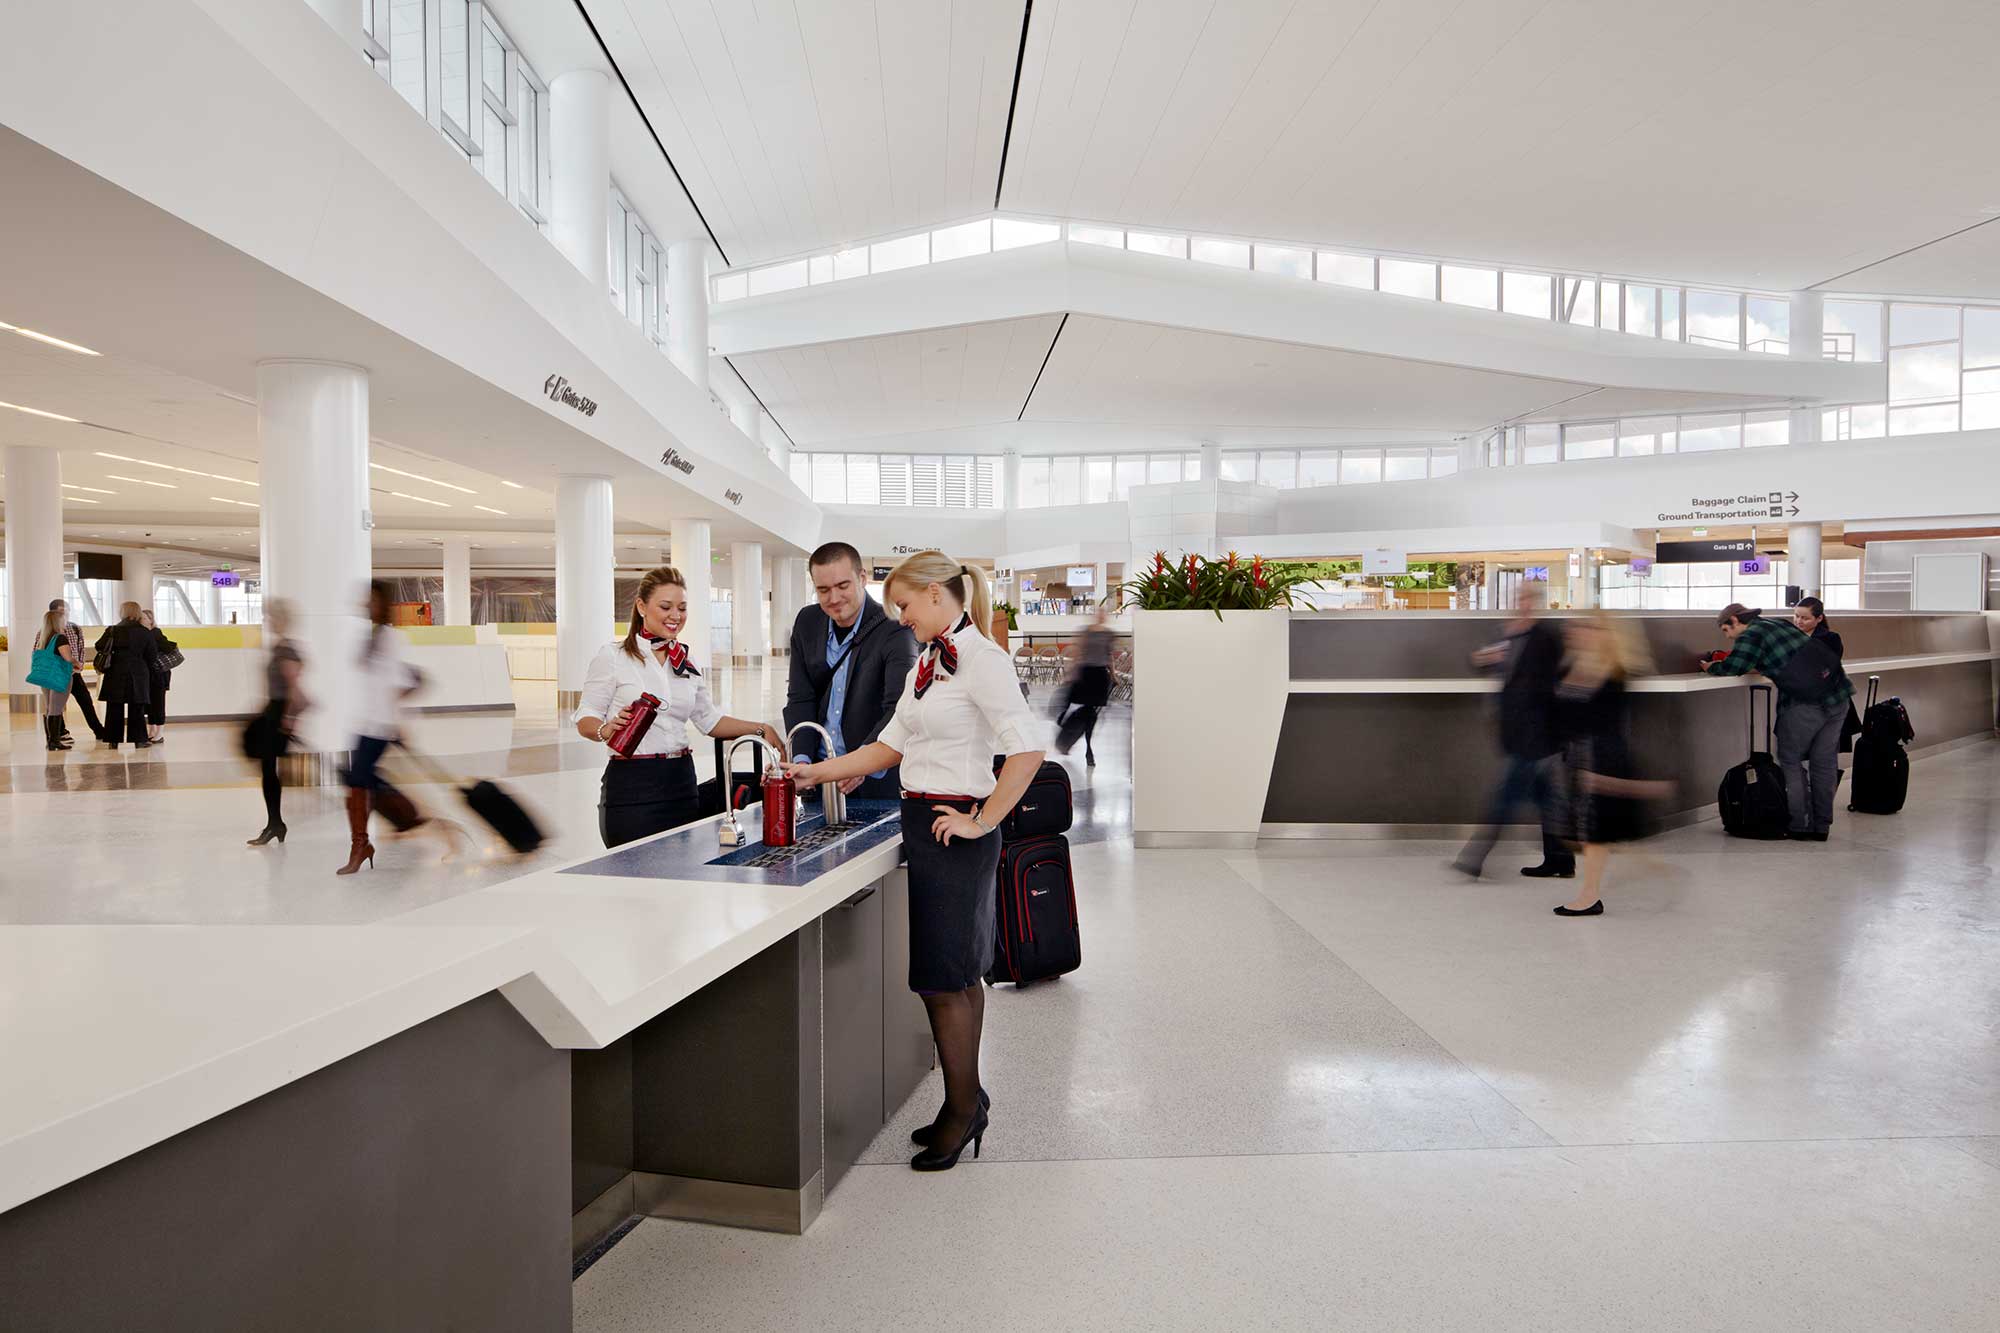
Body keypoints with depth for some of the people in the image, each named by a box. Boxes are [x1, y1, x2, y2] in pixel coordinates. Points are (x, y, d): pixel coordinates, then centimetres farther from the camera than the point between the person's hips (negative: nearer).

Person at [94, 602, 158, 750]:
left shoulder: (113, 630, -2)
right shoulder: (145, 632, -2)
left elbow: (99, 647, -2)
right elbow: (153, 656, 0)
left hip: (116, 673, 0)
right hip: (138, 674, 0)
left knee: (115, 708, 8)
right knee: (136, 707, 4)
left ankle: (114, 740, 9)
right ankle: (139, 739, 2)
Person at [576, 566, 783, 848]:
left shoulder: (687, 662, 12)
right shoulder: (613, 656, -3)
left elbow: (709, 720, 16)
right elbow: (585, 720, -4)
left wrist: (761, 729, 4)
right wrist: (607, 729, -25)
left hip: (681, 782, 5)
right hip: (630, 783, -5)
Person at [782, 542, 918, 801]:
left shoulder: (895, 630, -14)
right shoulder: (807, 623, 3)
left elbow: (899, 710, -24)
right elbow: (800, 700, 2)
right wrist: (801, 759, -14)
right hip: (818, 771, 4)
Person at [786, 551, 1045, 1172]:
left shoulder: (981, 659, -15)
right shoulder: (925, 666, 14)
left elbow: (1027, 752, -21)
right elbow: (890, 747, 16)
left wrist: (982, 821, -16)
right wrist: (817, 771, 10)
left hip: (954, 831, -9)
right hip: (923, 823, 9)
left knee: (943, 977, 1)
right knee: (960, 974, 18)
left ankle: (963, 1107, 20)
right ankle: (967, 1102, 32)